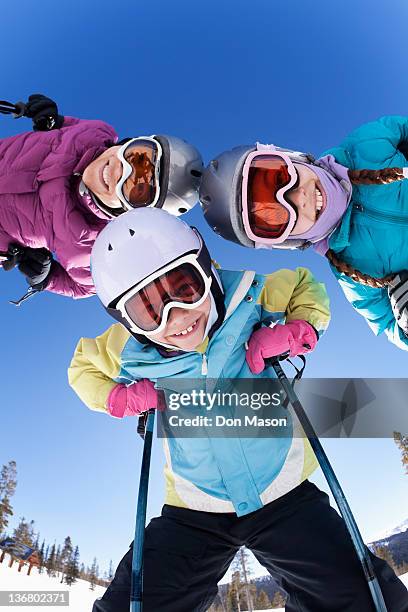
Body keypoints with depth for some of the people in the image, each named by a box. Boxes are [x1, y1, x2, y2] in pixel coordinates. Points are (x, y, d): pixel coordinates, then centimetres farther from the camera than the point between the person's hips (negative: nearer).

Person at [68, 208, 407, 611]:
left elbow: (305, 287, 1)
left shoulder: (247, 297, -19)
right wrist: (119, 398, -11)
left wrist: (297, 330, -20)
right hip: (193, 513, 1)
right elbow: (83, 366, 9)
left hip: (284, 493, 0)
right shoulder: (128, 351, -14)